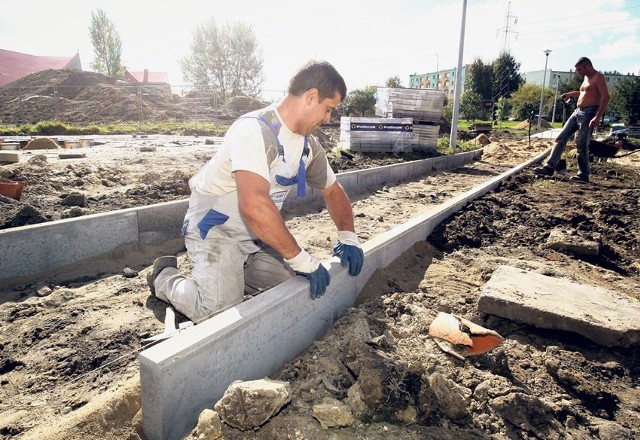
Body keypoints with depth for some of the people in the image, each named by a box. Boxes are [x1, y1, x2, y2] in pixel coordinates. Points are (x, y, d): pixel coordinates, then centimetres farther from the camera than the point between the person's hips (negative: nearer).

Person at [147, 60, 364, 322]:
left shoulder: (309, 145, 0)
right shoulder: (254, 130, -26)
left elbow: (333, 191, 14)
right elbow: (254, 206, -39)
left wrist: (348, 237, -1)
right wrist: (303, 260, -32)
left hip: (258, 235, 7)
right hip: (215, 229, -7)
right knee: (221, 314, -22)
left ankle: (234, 272, 15)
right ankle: (165, 277, 8)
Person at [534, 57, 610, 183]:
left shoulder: (598, 77, -9)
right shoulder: (586, 78, 19)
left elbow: (605, 96, -18)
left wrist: (598, 117, -27)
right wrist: (571, 93, 36)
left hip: (589, 113, -9)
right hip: (577, 112, 9)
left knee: (581, 144, -11)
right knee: (561, 138, 0)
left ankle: (583, 174, -2)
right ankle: (550, 167, -2)